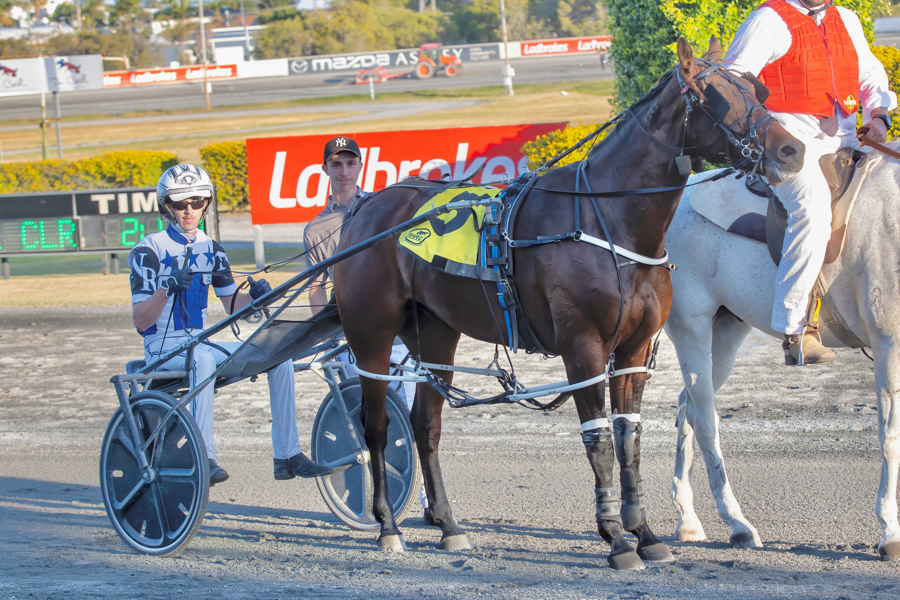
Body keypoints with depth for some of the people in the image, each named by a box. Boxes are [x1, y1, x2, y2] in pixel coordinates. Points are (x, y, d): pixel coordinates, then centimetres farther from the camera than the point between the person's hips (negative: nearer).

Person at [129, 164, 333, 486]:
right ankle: (205, 460, -43)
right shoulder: (149, 251, -7)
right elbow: (140, 321, -14)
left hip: (202, 342, 7)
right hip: (163, 348, -6)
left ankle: (287, 456, -6)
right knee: (203, 357, -40)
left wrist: (256, 296, -9)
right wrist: (168, 289, -30)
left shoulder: (211, 249, 12)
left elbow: (231, 303, 12)